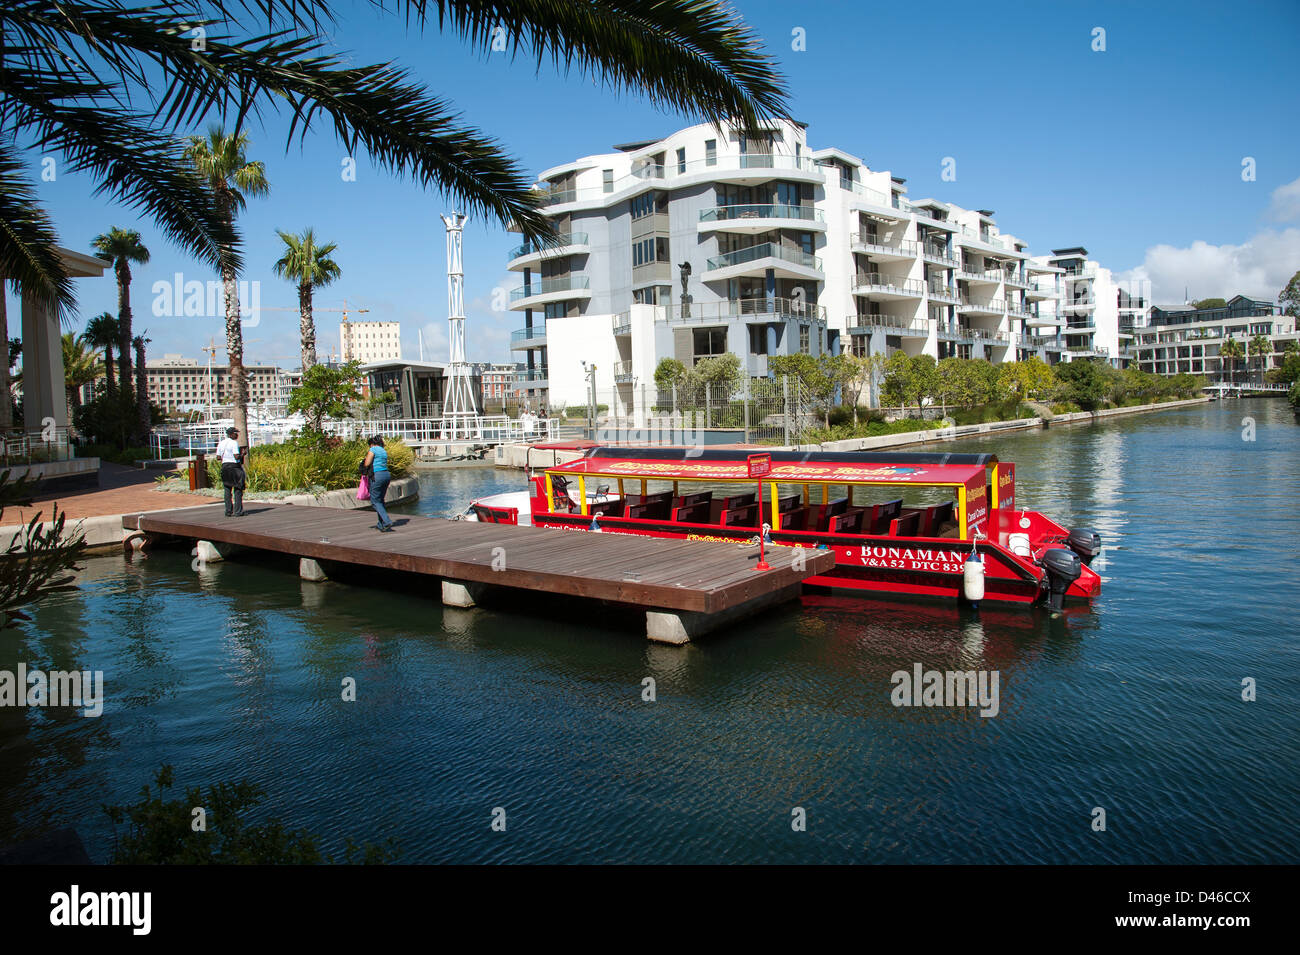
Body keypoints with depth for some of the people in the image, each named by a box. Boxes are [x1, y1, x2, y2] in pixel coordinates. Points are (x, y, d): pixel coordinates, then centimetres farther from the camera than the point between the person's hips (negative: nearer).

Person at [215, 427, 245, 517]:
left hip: (224, 466, 7)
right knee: (238, 489, -2)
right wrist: (242, 454, -1)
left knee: (227, 490, 10)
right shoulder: (234, 443, -12)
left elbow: (218, 457, 8)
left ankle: (228, 511, 11)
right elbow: (237, 457, -20)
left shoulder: (221, 443, 10)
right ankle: (238, 511, -5)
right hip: (234, 466, -6)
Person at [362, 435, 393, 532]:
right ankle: (381, 525, 17)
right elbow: (383, 464, 14)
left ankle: (387, 522, -13)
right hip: (387, 474, 8)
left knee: (375, 501, 0)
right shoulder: (384, 452, 18)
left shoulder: (373, 449, -4)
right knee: (380, 500, 16)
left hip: (377, 476, -8)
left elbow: (367, 464, -11)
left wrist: (364, 465, 11)